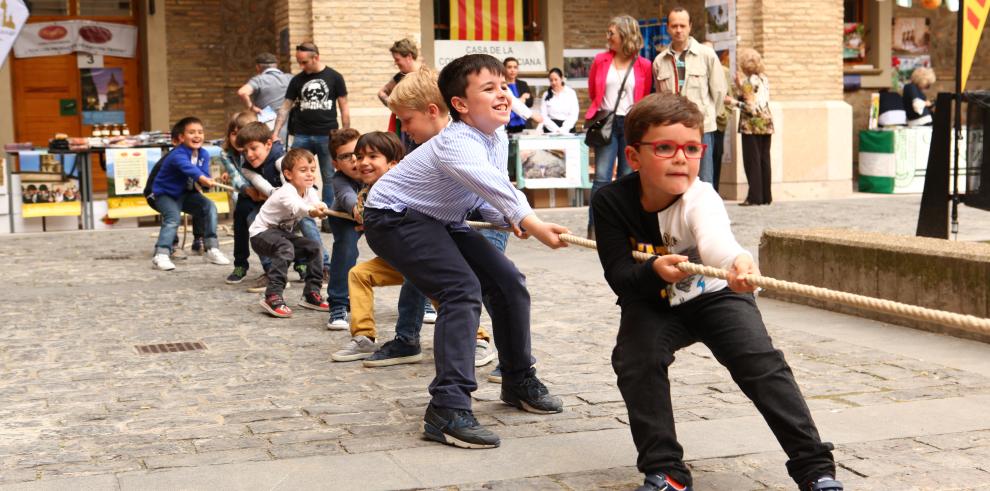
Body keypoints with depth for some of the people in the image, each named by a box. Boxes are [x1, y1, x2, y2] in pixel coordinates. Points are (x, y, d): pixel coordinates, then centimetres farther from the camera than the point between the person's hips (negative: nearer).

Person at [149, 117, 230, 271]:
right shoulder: (177, 155, -28)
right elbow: (188, 167, -50)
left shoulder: (203, 154, -6)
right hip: (165, 194, -6)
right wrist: (201, 178, -69)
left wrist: (207, 182, -38)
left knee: (210, 206, -11)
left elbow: (204, 175, -13)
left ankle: (212, 250, -8)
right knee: (173, 218, -28)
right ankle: (161, 255, -28)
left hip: (187, 194, 6)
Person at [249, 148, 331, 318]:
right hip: (261, 233, -9)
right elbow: (295, 206, -49)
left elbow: (317, 206, -17)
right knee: (285, 248, -34)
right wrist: (311, 210, -71)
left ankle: (311, 293, 11)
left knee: (313, 247, 3)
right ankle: (272, 296, -36)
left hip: (283, 232, 9)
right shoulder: (287, 191, -27)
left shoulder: (310, 192, 0)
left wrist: (321, 210, -42)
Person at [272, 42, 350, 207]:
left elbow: (344, 108, 3)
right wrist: (275, 133, -2)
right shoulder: (297, 80, 7)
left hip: (327, 136, -2)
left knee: (329, 178, 4)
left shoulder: (334, 77, 1)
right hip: (302, 136, 2)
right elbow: (285, 107, 8)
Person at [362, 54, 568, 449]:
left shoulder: (499, 138, -2)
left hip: (442, 221, 9)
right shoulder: (456, 144, -31)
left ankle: (519, 382, 25)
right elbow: (490, 184, -50)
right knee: (462, 290, -27)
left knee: (508, 282, 7)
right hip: (394, 218, -9)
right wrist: (532, 223, -64)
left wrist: (506, 218, -16)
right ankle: (447, 410, -30)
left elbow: (484, 194, 7)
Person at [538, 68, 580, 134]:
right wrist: (556, 129, -11)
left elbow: (574, 115, 0)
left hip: (568, 129, 0)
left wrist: (563, 129, -11)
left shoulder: (571, 93, 6)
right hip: (551, 131, 0)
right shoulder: (546, 95, 8)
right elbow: (543, 116, 1)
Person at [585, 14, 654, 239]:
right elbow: (592, 92, 19)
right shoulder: (601, 60, 5)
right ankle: (594, 228, -7)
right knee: (602, 177, -8)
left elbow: (647, 98, 11)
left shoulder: (643, 66, -1)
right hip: (606, 123, 0)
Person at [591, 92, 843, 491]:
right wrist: (655, 272, -46)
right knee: (634, 359, -24)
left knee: (762, 363, -19)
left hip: (713, 294, -1)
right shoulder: (611, 202, -21)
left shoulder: (700, 198, -29)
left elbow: (715, 237, -53)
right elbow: (620, 279, -24)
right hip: (653, 303, 2)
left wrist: (738, 261, -76)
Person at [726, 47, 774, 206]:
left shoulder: (749, 81, -13)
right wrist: (740, 86, 15)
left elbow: (751, 107, -17)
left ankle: (754, 196, -4)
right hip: (766, 123, 7)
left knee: (752, 161, -3)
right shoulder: (763, 78, 10)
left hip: (752, 125, -7)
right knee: (764, 159, 9)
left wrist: (733, 101, -11)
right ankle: (766, 196, 11)